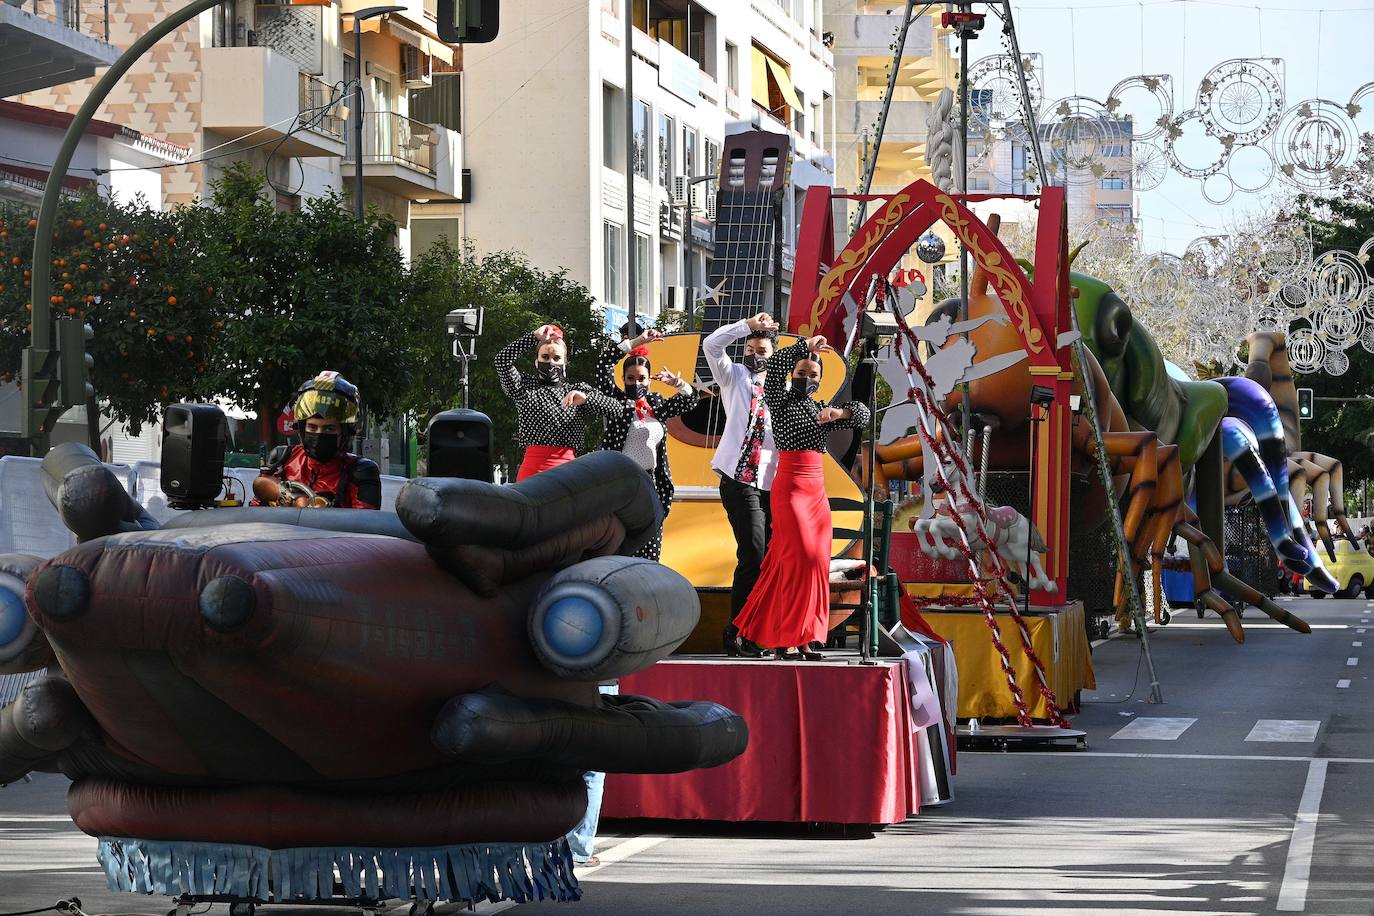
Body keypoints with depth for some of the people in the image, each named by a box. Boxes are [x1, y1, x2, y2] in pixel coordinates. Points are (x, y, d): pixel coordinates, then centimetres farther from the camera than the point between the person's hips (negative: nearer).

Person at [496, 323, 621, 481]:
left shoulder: (578, 391, 16)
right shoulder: (525, 388, 15)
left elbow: (615, 408, 6)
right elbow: (502, 360, 2)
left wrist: (586, 398, -12)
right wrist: (534, 337, 4)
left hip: (567, 467, 1)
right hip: (532, 468, 0)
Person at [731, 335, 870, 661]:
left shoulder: (822, 410, 16)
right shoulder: (781, 402, 0)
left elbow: (863, 415, 10)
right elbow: (775, 365, -16)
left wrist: (839, 413, -9)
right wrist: (806, 345, -7)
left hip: (817, 491, 6)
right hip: (789, 488, -6)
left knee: (817, 561, 2)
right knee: (799, 557, -14)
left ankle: (804, 640, 5)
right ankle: (787, 639, -11)